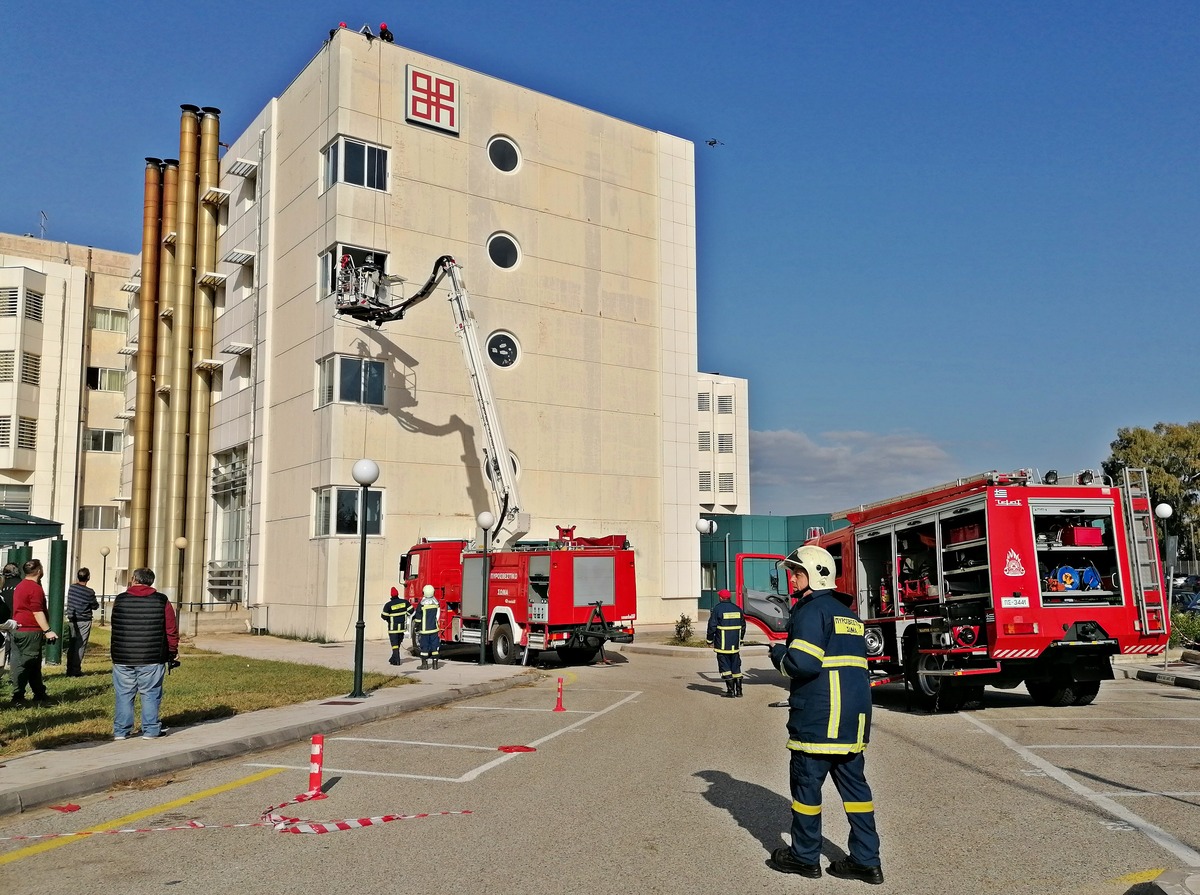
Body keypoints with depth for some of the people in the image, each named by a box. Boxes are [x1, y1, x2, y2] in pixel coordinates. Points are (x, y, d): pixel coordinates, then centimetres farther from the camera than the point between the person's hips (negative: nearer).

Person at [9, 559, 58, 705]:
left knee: (34, 665, 13)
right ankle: (18, 697, -4)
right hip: (31, 632, -10)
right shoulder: (35, 588, -15)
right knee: (26, 664, -5)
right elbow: (37, 612, -20)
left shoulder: (20, 586, 16)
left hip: (18, 630, 10)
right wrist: (47, 631, -23)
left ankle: (40, 694, 18)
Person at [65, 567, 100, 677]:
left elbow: (69, 603, 9)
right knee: (80, 646, 0)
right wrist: (98, 604, 17)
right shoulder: (89, 592, -16)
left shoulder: (71, 588, -1)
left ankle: (70, 670, 16)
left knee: (71, 645, 13)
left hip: (72, 620, 5)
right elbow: (95, 606, -3)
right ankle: (76, 671, 1)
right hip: (84, 621, -5)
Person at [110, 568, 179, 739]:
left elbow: (115, 628, 15)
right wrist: (172, 653, 9)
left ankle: (121, 731, 15)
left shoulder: (119, 600, 1)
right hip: (152, 659, -2)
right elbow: (172, 630, -2)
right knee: (150, 694, 6)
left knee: (124, 694, 10)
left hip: (122, 658, 2)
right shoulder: (162, 601, -4)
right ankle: (150, 730, 8)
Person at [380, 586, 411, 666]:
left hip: (393, 627, -4)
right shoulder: (404, 602, -4)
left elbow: (384, 616, -12)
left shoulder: (388, 605, -15)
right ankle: (393, 659, 27)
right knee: (398, 643, 17)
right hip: (402, 626, 5)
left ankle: (397, 660, -6)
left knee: (394, 644, 0)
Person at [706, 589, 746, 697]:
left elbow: (712, 626, -10)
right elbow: (743, 626, 15)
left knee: (725, 666, 1)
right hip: (735, 644, 5)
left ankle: (731, 690, -4)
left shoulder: (717, 609, -10)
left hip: (722, 644, -5)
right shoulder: (737, 609, 8)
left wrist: (710, 640, 0)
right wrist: (740, 640, 25)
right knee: (736, 666, 13)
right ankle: (739, 690, 12)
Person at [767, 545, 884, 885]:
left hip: (819, 716, -9)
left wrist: (779, 654, -1)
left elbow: (802, 663, -21)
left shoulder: (812, 611, -10)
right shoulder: (847, 613, 18)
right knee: (852, 782, 11)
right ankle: (866, 860, 13)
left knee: (807, 781, 4)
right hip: (855, 715, 9)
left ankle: (805, 856, 15)